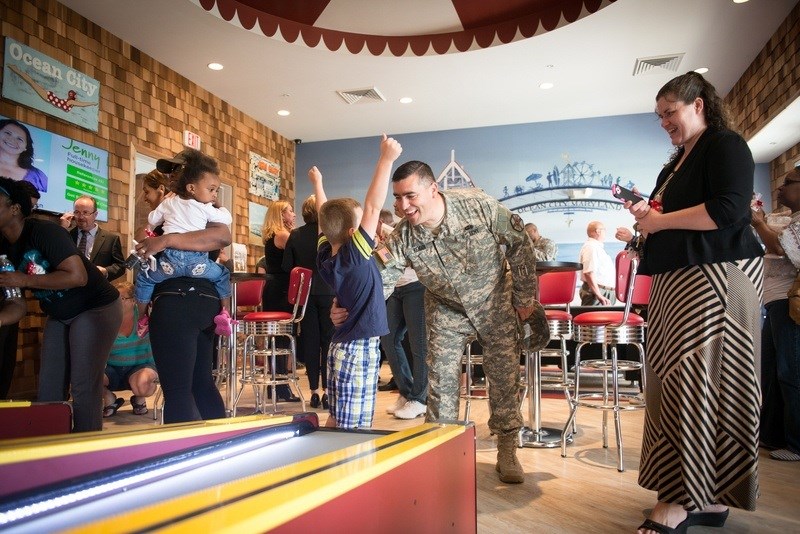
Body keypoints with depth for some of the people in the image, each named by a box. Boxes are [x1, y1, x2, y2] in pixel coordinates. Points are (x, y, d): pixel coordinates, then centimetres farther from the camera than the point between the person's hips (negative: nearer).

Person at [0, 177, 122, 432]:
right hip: (59, 315, 8)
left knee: (83, 385, -8)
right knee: (49, 388, 5)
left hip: (95, 308, -8)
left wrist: (24, 280, -22)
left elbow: (78, 276, -28)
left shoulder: (43, 231, -19)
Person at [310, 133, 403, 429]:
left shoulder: (325, 255, 3)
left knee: (335, 422, 16)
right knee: (352, 430, -3)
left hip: (340, 346, 8)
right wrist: (386, 160, -18)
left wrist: (317, 182, 31)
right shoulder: (355, 254, -17)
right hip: (359, 349, -8)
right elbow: (373, 207, -21)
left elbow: (325, 216, 18)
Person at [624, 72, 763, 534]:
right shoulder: (678, 162, 22)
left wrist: (660, 221, -11)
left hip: (717, 275, -9)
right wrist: (647, 215, 7)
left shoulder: (726, 146, -3)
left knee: (700, 382, -8)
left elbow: (728, 210, -18)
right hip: (676, 279, 9)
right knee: (675, 383, 5)